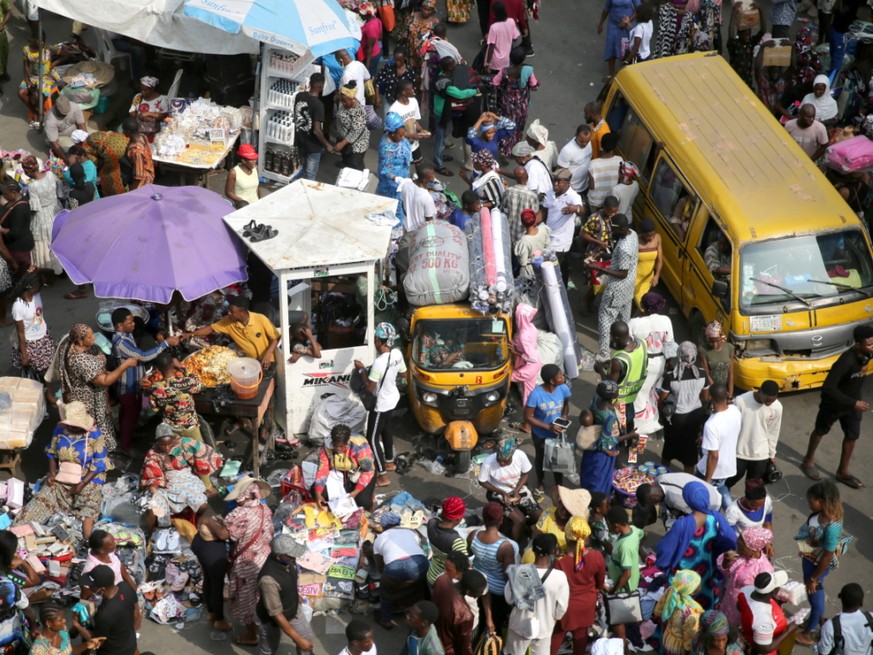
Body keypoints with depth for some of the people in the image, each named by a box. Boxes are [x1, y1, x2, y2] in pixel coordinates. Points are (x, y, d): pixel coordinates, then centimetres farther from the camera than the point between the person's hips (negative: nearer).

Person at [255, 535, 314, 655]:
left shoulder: (288, 560, -21)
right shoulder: (268, 579, -44)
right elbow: (276, 614, -35)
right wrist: (298, 639, -29)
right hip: (271, 620, -6)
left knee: (307, 639, 24)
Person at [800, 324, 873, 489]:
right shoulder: (846, 361, -40)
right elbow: (827, 388, -37)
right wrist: (853, 403, -35)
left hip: (853, 401, 6)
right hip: (833, 403, -6)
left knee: (852, 436, 14)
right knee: (821, 431, 19)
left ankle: (843, 472, 33)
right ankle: (808, 461, 43)